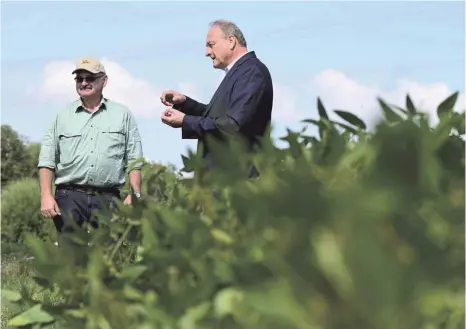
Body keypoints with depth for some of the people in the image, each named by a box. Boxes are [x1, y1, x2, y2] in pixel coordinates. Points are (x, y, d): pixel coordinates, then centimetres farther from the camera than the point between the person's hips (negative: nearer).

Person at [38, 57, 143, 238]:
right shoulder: (62, 115, 13)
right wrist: (46, 195, -2)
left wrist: (135, 195, -1)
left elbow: (134, 160, 9)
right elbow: (47, 160, 9)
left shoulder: (122, 114, 12)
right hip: (69, 197, 0)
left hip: (108, 198, 0)